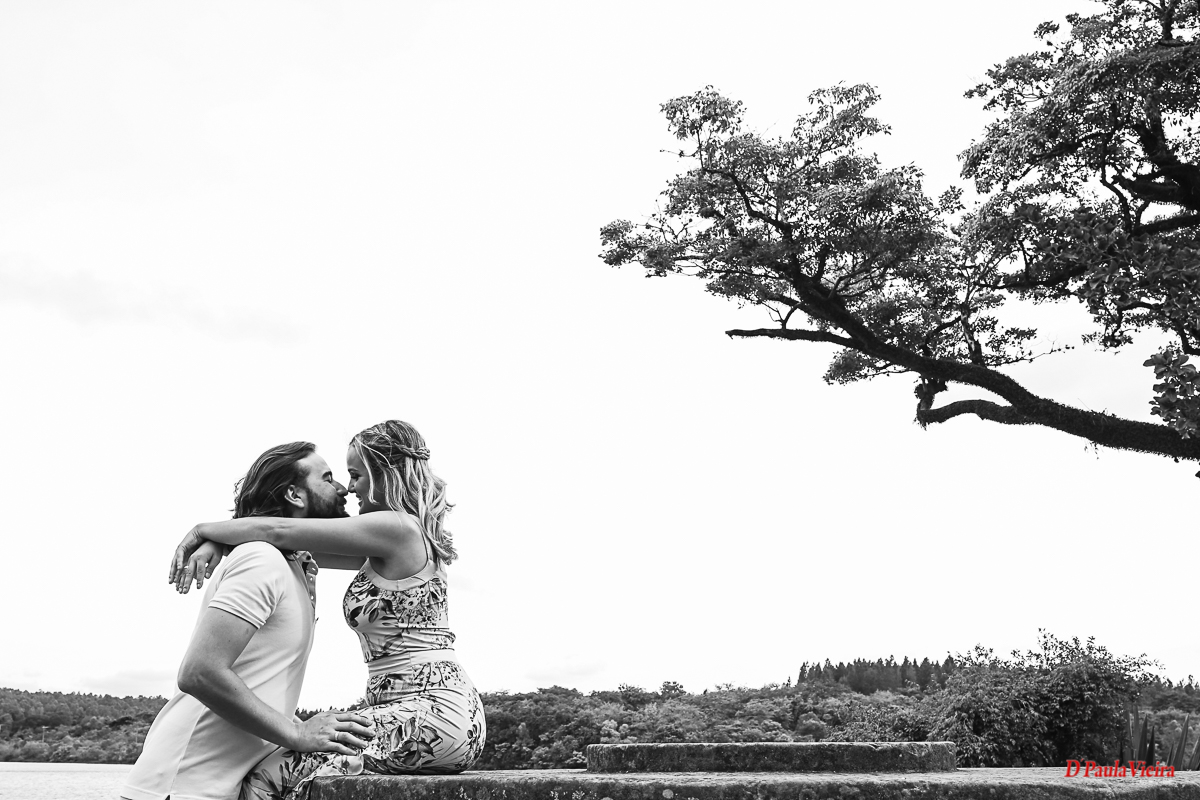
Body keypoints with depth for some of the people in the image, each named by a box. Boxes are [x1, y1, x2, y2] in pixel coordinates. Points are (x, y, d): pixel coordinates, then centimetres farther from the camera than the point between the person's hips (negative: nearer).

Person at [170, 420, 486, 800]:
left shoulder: (396, 527, -10)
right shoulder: (407, 535, 19)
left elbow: (277, 531, -10)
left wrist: (202, 529, 5)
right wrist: (215, 542, 9)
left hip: (429, 714, -10)